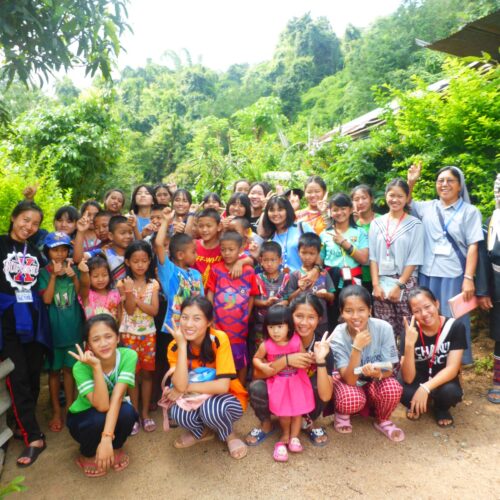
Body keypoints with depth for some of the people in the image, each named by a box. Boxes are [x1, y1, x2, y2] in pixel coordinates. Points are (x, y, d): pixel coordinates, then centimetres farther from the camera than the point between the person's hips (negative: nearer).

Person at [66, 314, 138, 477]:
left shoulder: (128, 356, -26)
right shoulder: (81, 367, -29)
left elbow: (117, 398, -32)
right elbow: (102, 405, -38)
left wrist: (106, 438, -42)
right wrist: (96, 367, -46)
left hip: (113, 413, 2)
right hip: (82, 417, -1)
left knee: (127, 412, -31)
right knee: (99, 419, -34)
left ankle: (117, 448, 3)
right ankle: (87, 455, 1)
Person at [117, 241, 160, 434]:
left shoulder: (153, 284, -3)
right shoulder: (123, 283, -7)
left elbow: (154, 310, -12)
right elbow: (130, 310, -14)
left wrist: (135, 298, -20)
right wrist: (129, 293, -29)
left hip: (148, 333, 2)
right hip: (129, 334, -1)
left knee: (147, 373, 9)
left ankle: (145, 413, 21)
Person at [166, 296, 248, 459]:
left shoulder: (219, 339, -26)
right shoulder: (174, 347, -15)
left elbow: (222, 386, -30)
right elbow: (180, 385, -29)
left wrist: (186, 388, -22)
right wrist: (182, 344, -32)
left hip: (229, 398, -3)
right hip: (198, 399, 3)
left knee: (211, 407, -35)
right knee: (177, 412, -28)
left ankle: (230, 435, 1)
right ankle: (203, 431, 8)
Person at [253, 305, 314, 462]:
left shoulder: (296, 341, -16)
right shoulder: (266, 345, -19)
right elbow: (256, 359, -2)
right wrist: (263, 367, -18)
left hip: (297, 381, 1)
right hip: (279, 383, -1)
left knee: (298, 409, 8)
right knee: (284, 412, 6)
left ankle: (294, 437, 29)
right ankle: (285, 435, 35)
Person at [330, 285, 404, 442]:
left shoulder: (384, 328, -24)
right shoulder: (338, 337, -26)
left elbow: (389, 370, -16)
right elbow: (350, 379, -29)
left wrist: (377, 373, -40)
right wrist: (357, 347, -42)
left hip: (375, 381, 2)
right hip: (348, 380, -2)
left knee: (393, 389, -30)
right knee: (352, 400, -33)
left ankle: (382, 421, 4)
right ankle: (342, 415, 5)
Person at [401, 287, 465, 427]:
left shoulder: (455, 327, -17)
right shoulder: (410, 331, -18)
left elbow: (452, 368, -20)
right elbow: (408, 378, -24)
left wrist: (426, 388, -35)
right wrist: (409, 344, -39)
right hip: (417, 381, 0)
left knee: (450, 392, -34)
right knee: (402, 391, -33)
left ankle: (441, 408, 4)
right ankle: (415, 405, 5)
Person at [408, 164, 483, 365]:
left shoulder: (470, 212, 1)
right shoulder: (427, 207, 9)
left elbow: (473, 247, -4)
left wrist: (469, 278, -12)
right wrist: (410, 182, 6)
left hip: (454, 276, -3)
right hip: (428, 274, 3)